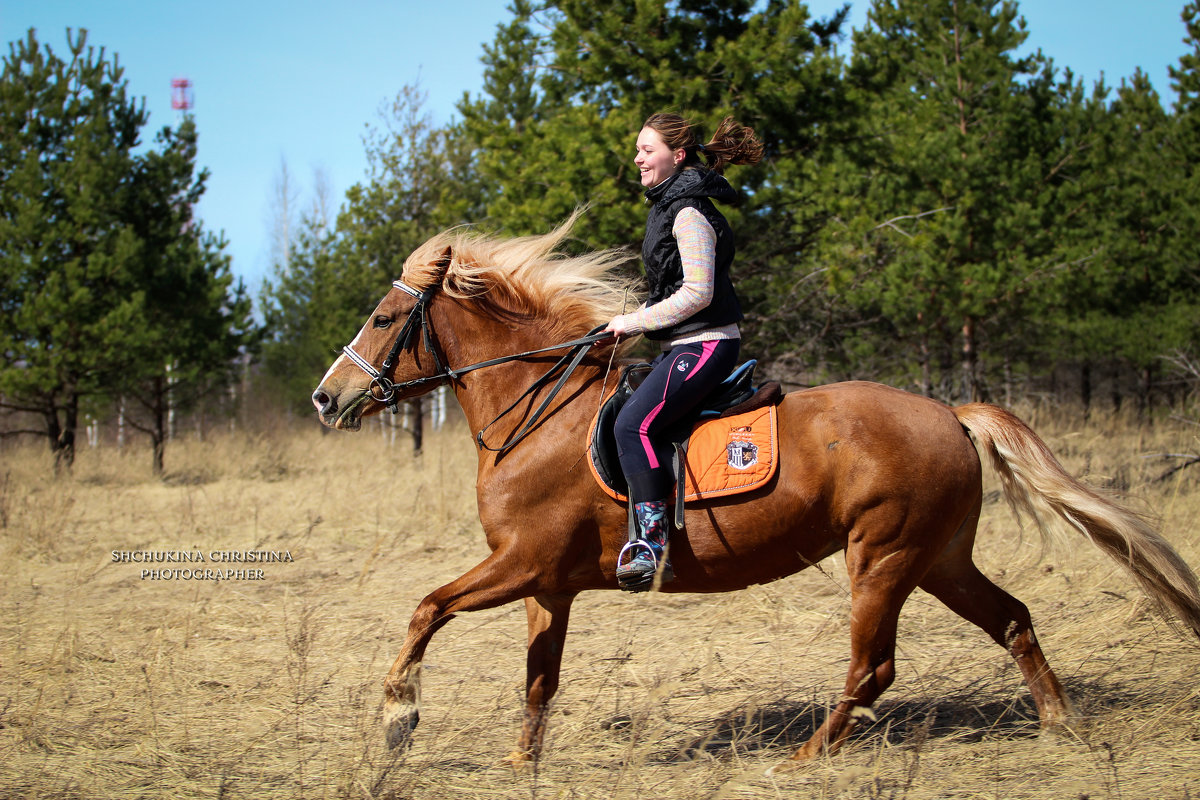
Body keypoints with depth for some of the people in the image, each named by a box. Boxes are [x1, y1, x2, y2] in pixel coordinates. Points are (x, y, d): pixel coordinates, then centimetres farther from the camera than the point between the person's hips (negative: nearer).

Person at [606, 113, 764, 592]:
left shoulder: (689, 212, -15)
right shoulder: (668, 205, 17)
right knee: (613, 415, 13)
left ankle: (653, 547, -28)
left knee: (633, 424, -25)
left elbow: (698, 292, -21)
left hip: (705, 344, -11)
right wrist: (636, 319, 14)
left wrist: (635, 322, -15)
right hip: (683, 345, 11)